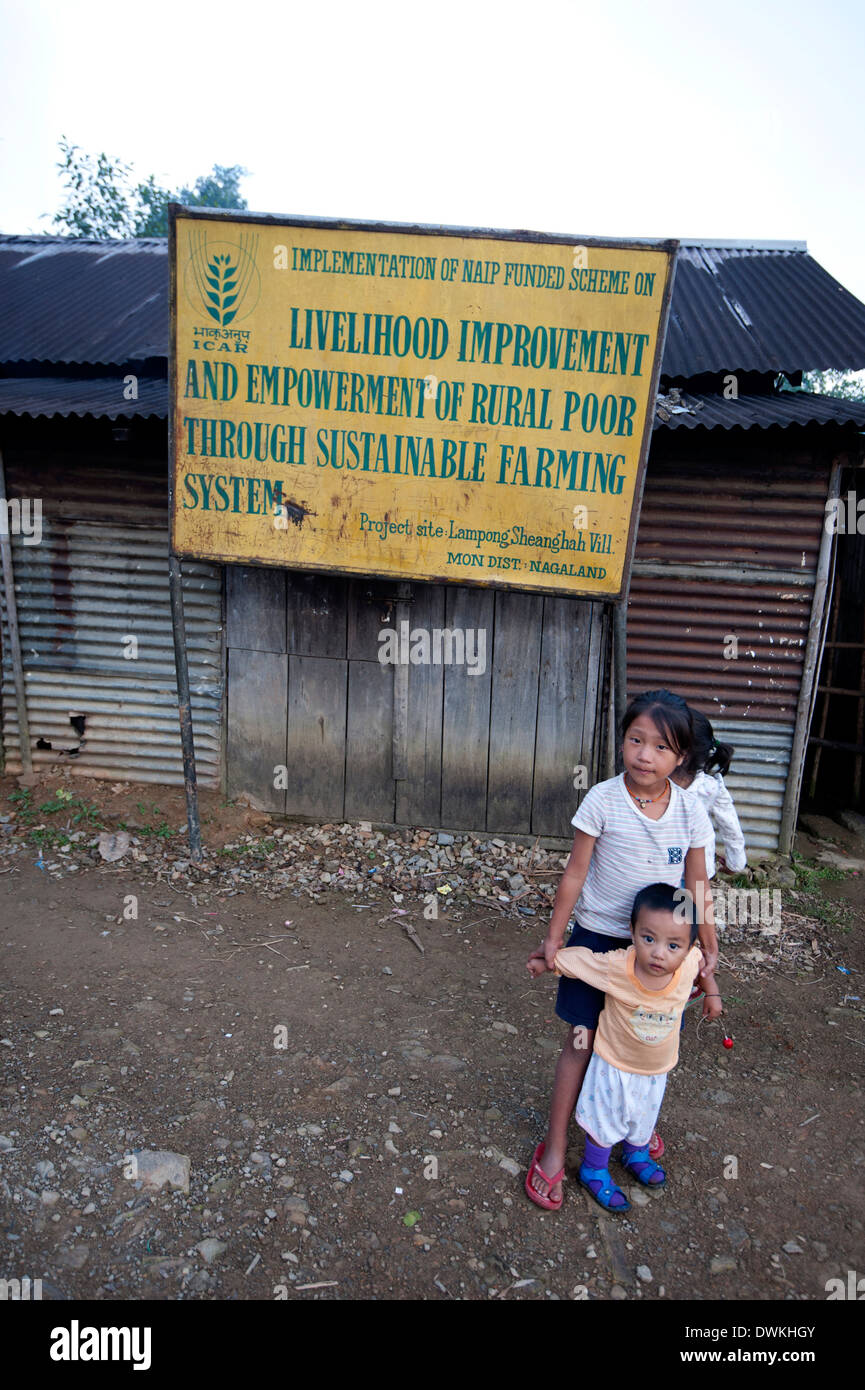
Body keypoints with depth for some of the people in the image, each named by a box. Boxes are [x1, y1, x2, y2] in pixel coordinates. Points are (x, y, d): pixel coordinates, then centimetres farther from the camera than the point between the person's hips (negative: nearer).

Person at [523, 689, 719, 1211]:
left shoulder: (690, 809, -7)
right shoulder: (603, 800, -15)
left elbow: (697, 882, 4)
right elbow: (575, 873, -9)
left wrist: (709, 946, 5)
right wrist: (553, 936, -5)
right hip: (599, 937, -2)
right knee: (583, 1040, 3)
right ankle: (555, 1148, 20)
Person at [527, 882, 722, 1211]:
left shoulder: (689, 962, -29)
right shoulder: (615, 967, -40)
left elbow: (703, 958, -4)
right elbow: (573, 957, -26)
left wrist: (712, 992, 3)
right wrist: (545, 962, -9)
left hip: (657, 1069, 4)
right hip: (614, 1065, -4)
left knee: (644, 1117, 31)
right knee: (606, 1120, 20)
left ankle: (636, 1153, 61)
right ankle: (594, 1170, 48)